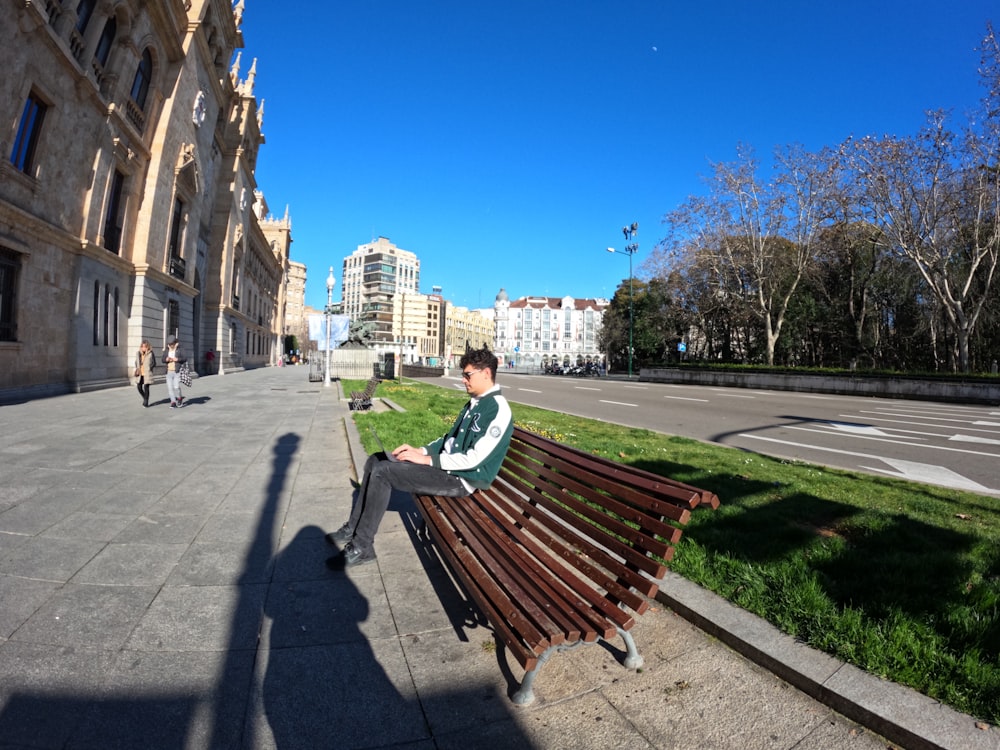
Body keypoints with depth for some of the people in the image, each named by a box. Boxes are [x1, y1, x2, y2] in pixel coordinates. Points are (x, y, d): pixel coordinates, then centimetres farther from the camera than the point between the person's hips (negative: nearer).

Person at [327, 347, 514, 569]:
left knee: (382, 472, -19)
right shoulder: (474, 403, 11)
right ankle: (354, 527, 16)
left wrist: (426, 459, -19)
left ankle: (362, 547, -6)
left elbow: (474, 459, -24)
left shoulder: (498, 410, -19)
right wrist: (420, 450, 2)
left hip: (461, 479, -10)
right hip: (446, 463, 10)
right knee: (375, 461, 7)